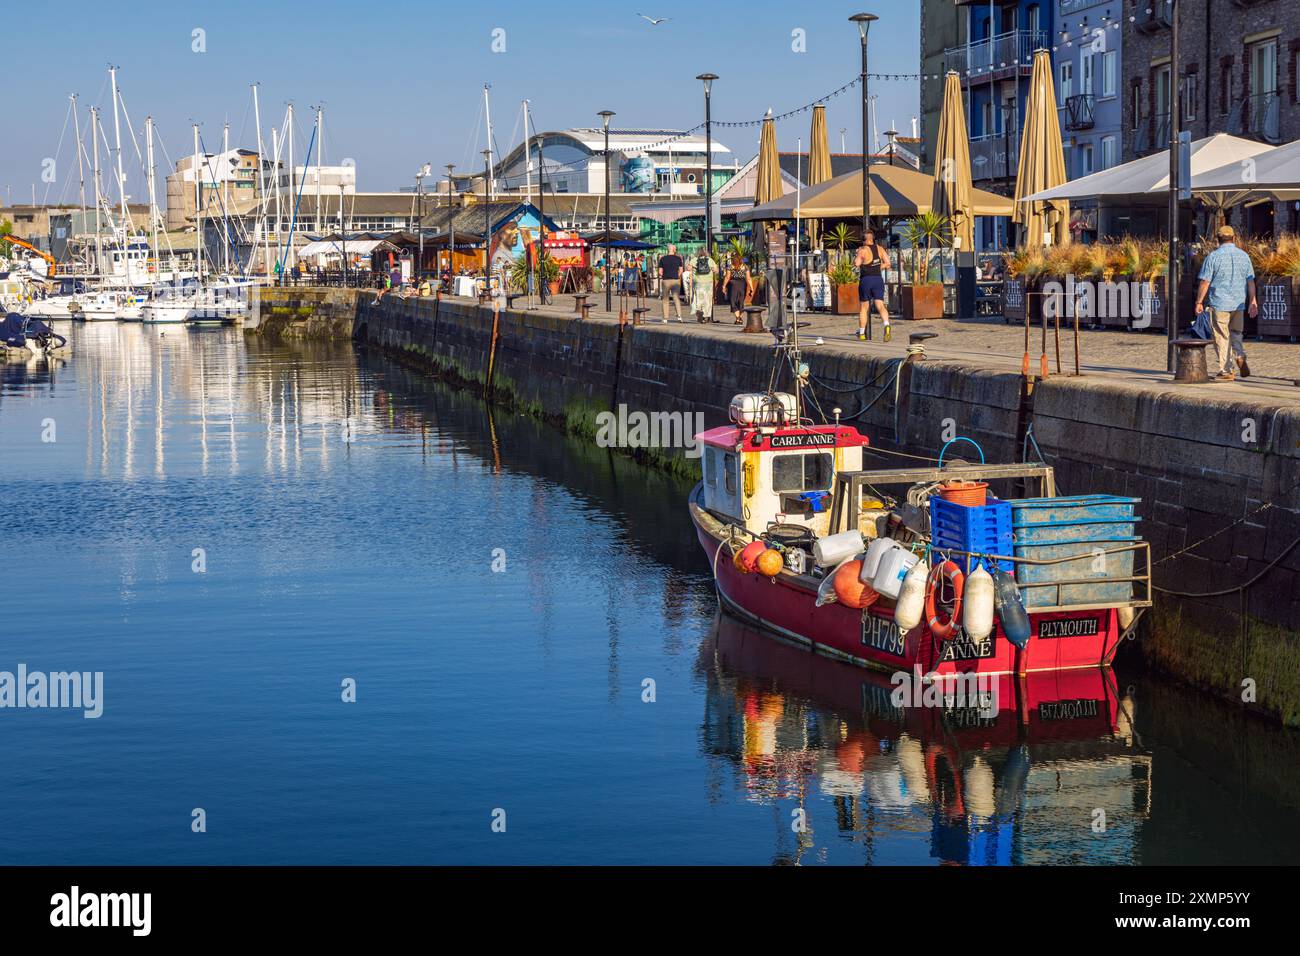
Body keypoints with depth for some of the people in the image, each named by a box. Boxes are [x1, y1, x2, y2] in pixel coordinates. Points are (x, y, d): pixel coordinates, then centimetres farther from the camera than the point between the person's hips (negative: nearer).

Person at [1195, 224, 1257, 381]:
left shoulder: (1213, 257, -8)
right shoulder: (1243, 256, 4)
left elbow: (1205, 282, -8)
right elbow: (1250, 281, 5)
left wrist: (1199, 302, 0)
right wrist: (1253, 302, 9)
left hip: (1219, 303, -4)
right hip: (1238, 303, 4)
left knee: (1222, 338, 2)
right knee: (1235, 333, 21)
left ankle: (1227, 371, 3)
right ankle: (1240, 356, -5)